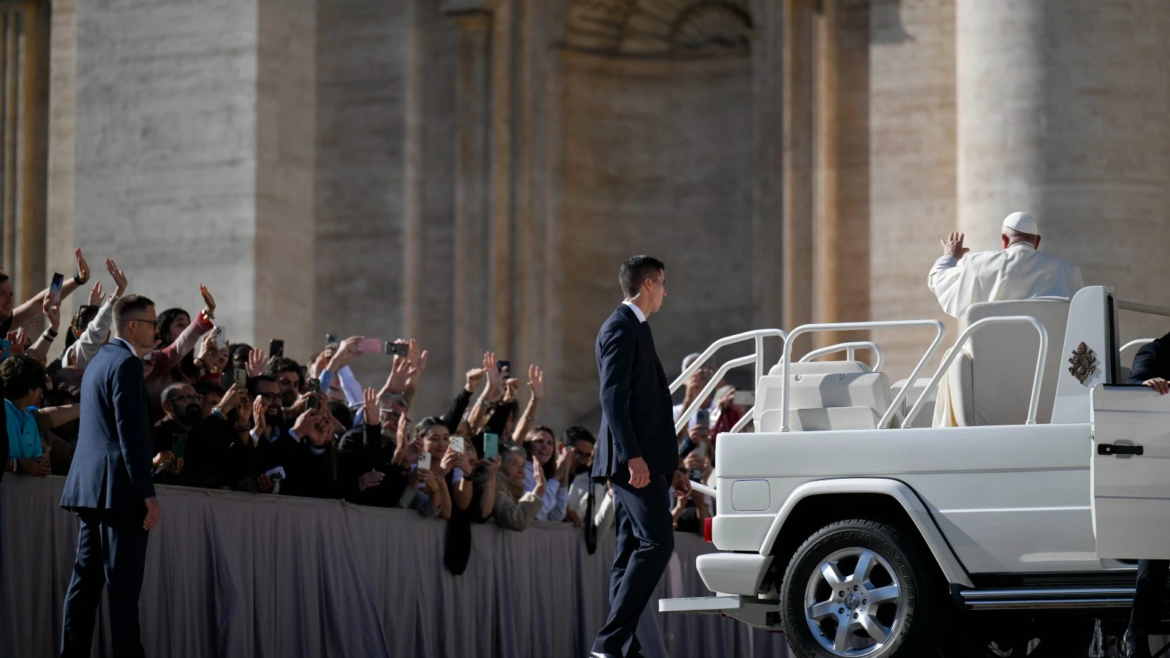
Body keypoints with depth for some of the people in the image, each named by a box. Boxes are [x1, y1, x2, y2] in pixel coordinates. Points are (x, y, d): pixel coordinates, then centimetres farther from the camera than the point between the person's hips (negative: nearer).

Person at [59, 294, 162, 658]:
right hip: (119, 488, -10)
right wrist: (148, 494, -18)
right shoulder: (126, 363, -12)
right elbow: (131, 434, -18)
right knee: (124, 584, -10)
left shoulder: (100, 360, 18)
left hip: (91, 487, 10)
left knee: (86, 579, 9)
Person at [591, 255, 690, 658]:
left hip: (642, 460, 10)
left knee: (633, 552, 7)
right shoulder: (622, 327, -8)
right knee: (656, 542, -16)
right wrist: (632, 456, -26)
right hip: (634, 459, -10)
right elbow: (613, 397, -18)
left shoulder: (634, 328, 23)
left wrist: (670, 468, 24)